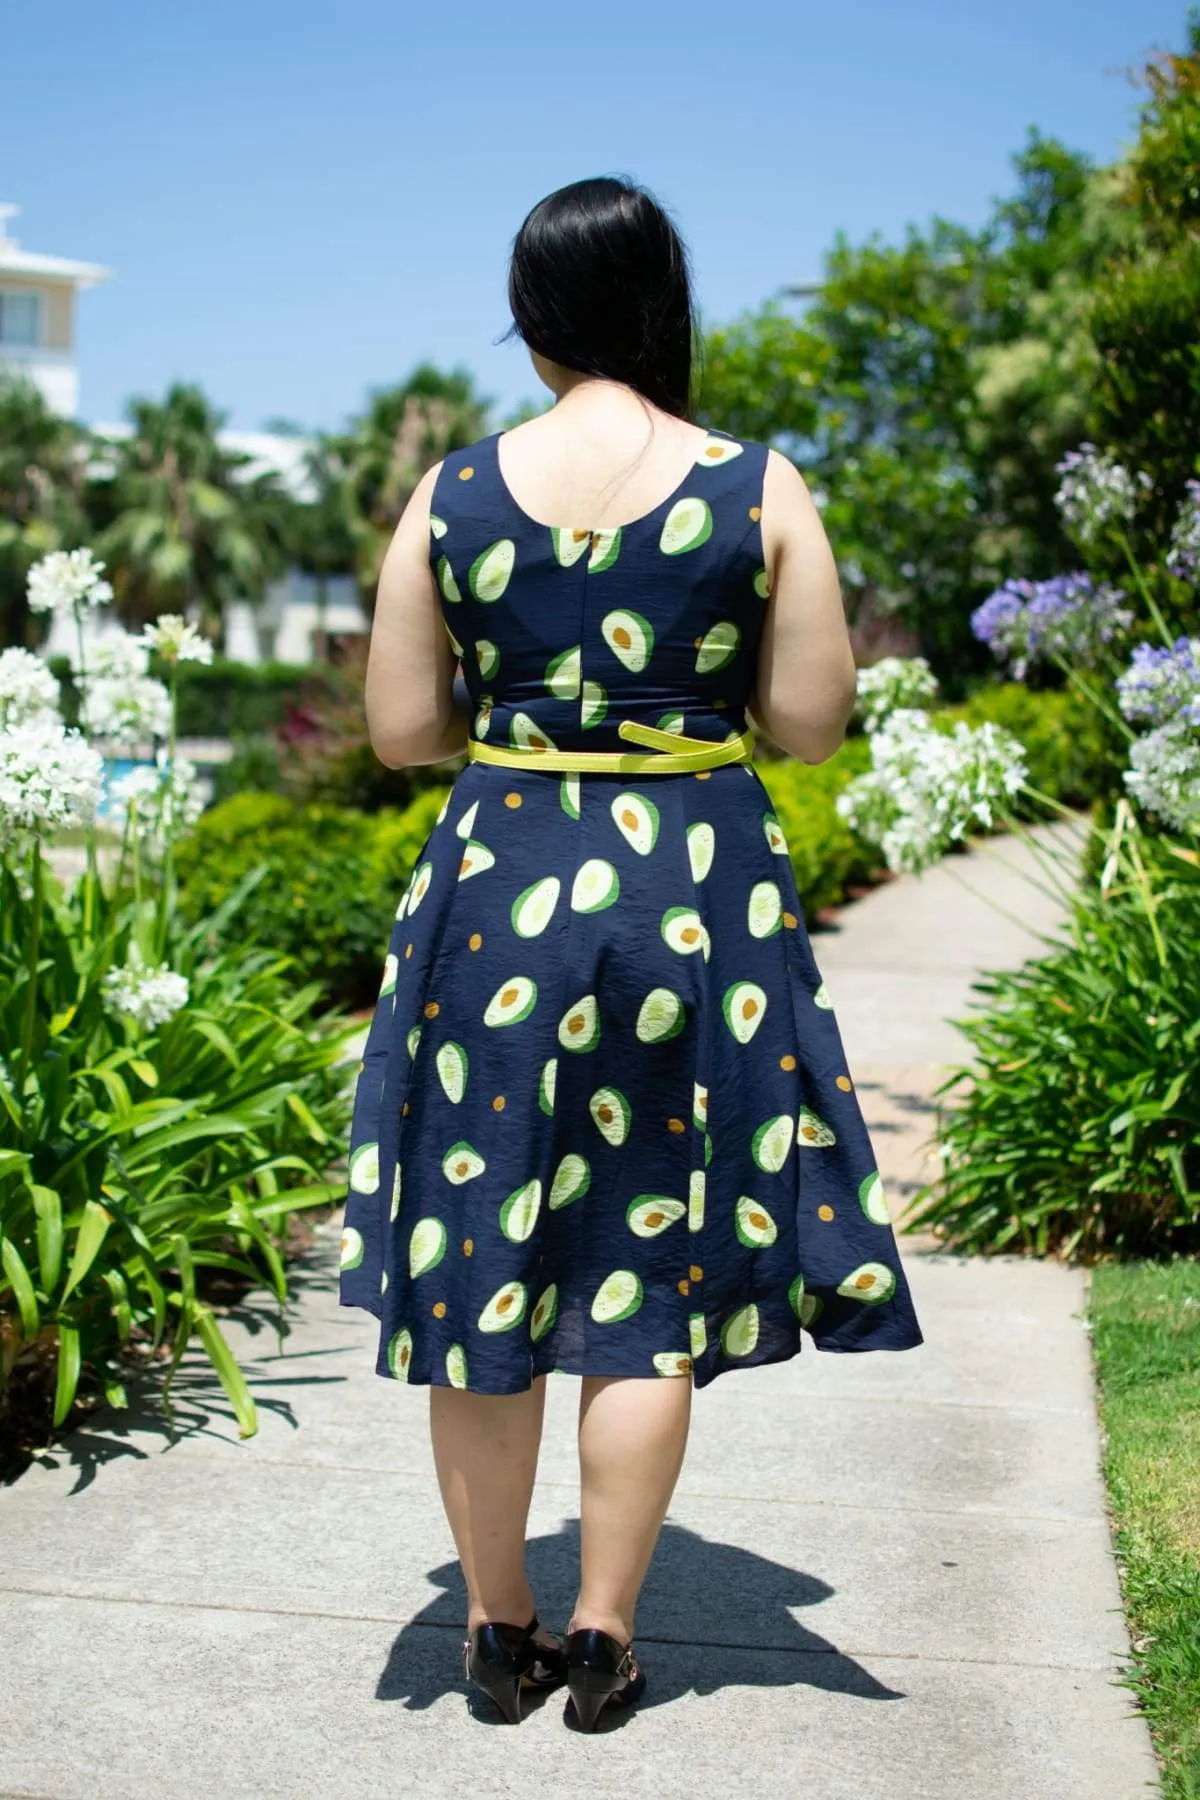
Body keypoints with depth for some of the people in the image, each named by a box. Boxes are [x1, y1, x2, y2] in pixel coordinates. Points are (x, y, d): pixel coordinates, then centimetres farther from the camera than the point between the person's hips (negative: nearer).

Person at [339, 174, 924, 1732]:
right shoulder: (760, 488, -5)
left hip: (497, 894, 1)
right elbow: (812, 722, -4)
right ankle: (602, 1636, 18)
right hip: (698, 900, 0)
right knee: (655, 1280, 10)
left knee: (481, 1267, 12)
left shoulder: (452, 492, -2)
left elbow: (401, 730, 0)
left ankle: (499, 1626, 23)